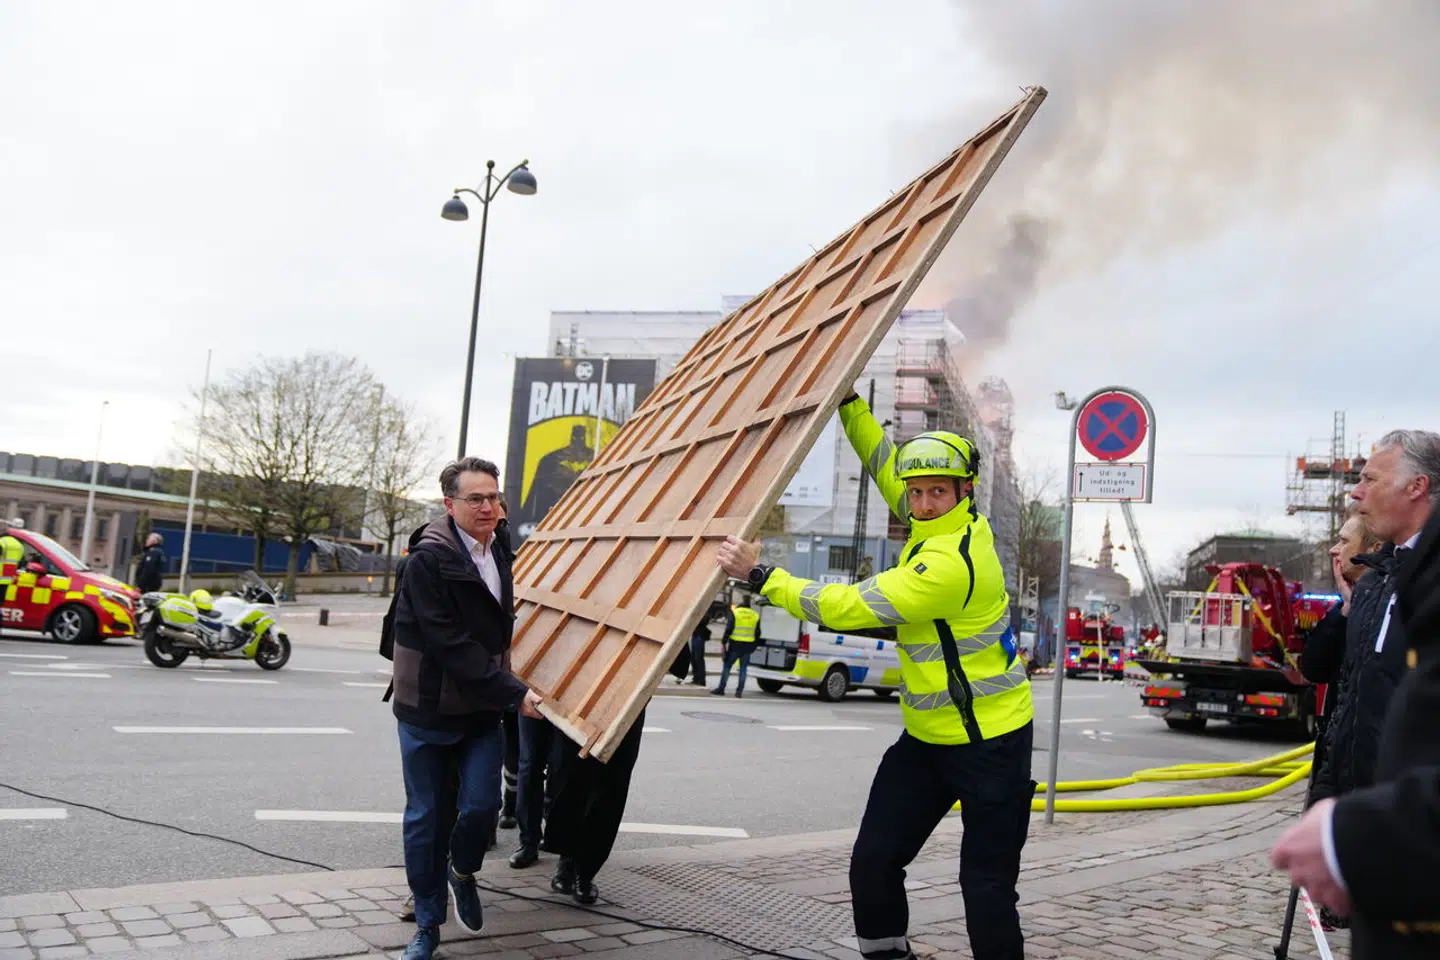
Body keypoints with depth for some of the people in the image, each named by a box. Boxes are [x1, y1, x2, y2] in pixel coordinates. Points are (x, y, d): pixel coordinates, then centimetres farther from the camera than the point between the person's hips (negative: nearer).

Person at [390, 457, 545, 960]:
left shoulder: (498, 555, 6)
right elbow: (449, 642, -23)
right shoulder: (428, 558, -17)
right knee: (425, 817, 5)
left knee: (481, 805, -7)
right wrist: (512, 693, -23)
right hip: (428, 709, -5)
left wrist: (507, 690, 12)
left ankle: (463, 871, 25)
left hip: (482, 711, 5)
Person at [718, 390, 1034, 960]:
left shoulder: (952, 561, -26)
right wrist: (849, 402, 11)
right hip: (927, 737, 8)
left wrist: (759, 576, -21)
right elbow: (887, 462, 16)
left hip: (990, 742, -8)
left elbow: (848, 608, -26)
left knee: (987, 884, 1)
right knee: (873, 862, 4)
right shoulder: (946, 523, 0)